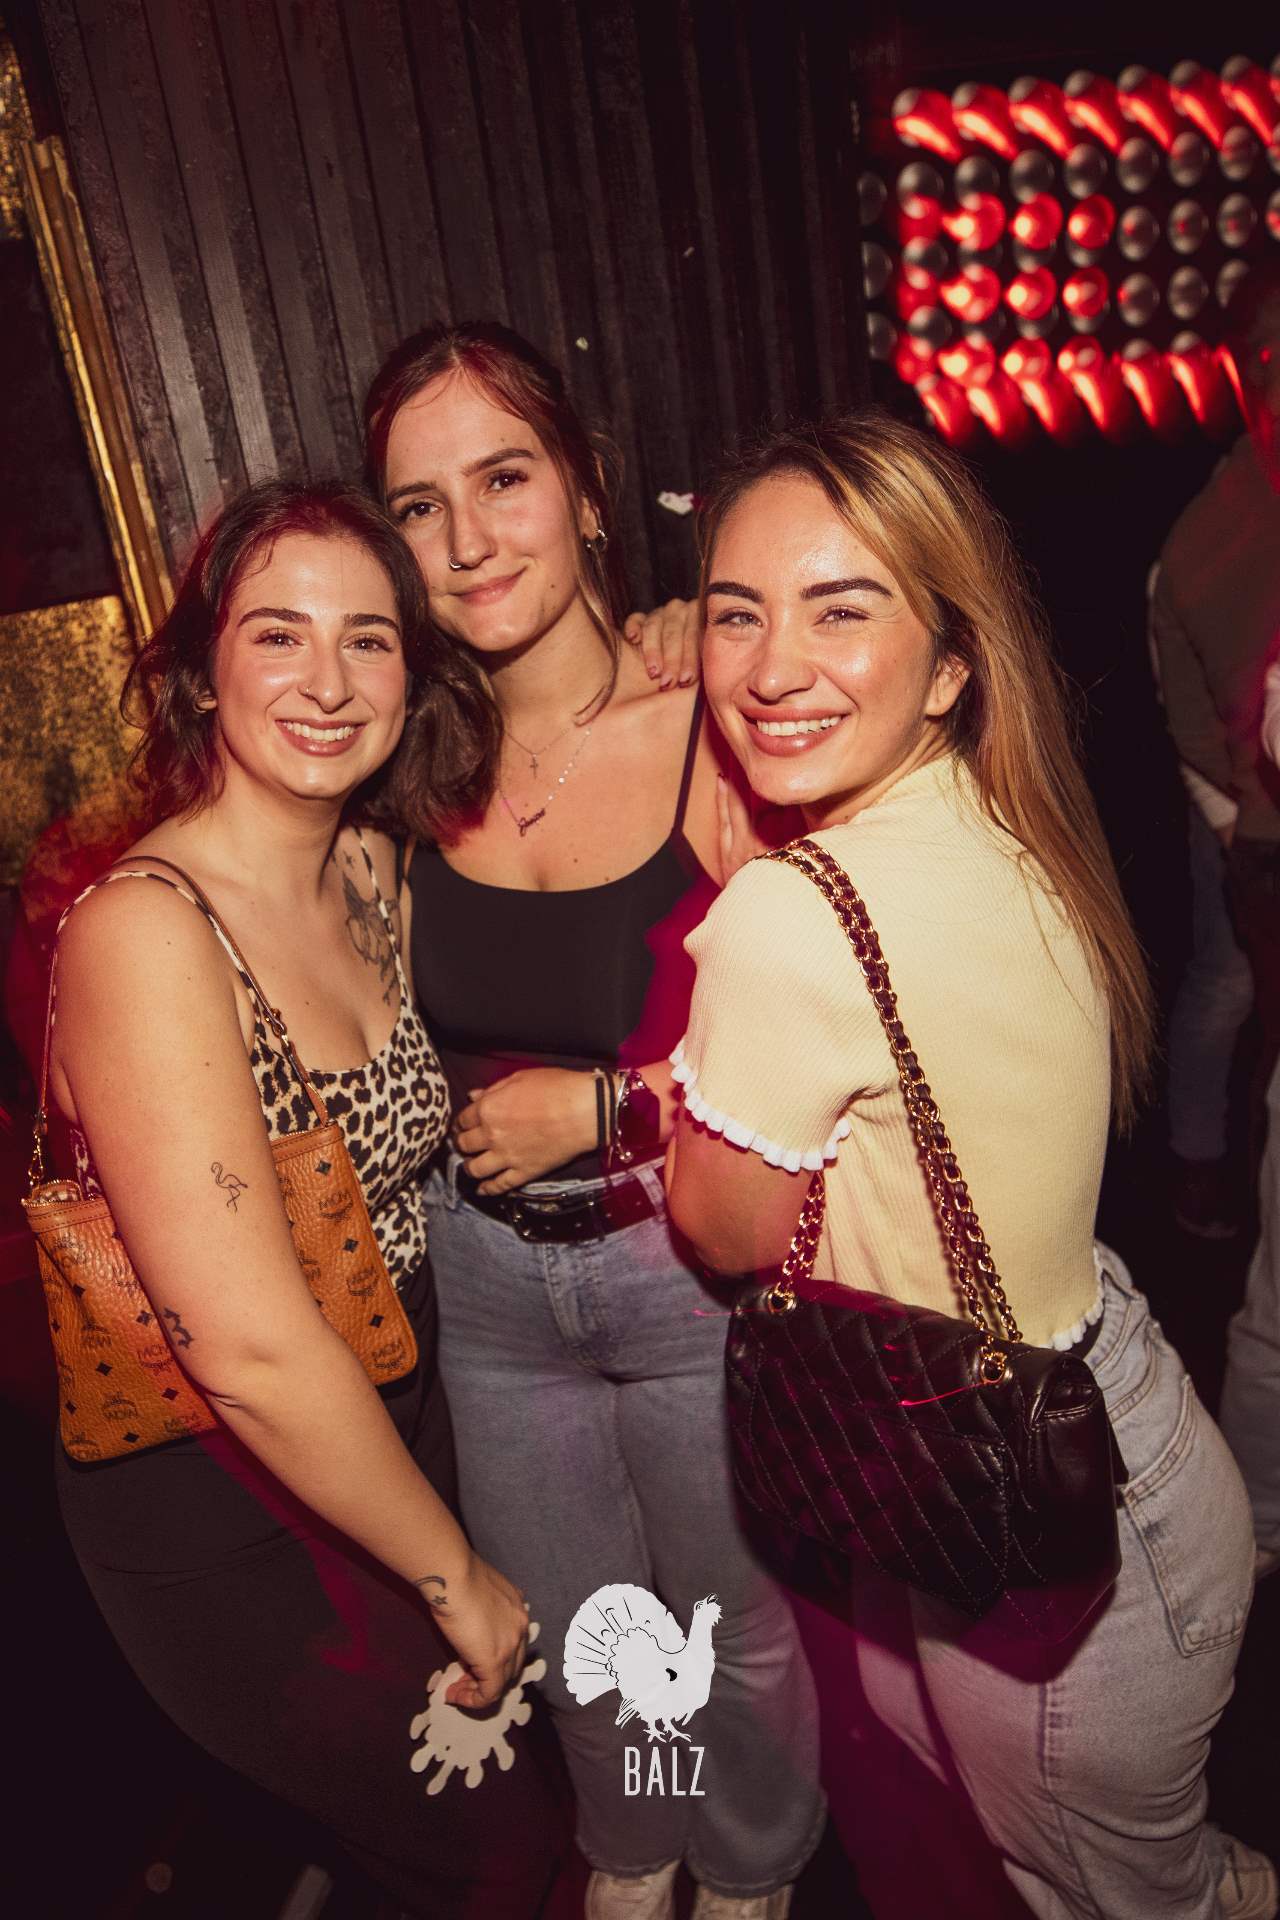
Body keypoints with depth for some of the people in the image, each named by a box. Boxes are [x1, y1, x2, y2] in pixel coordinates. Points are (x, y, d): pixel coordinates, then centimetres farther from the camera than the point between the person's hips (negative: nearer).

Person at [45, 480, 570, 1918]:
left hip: (392, 1427, 7)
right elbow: (253, 1351, -28)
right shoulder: (143, 928, -26)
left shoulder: (370, 869, -2)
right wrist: (459, 1580, -16)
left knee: (518, 1794, 25)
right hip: (229, 1517, -6)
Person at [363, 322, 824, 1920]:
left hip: (694, 1264, -3)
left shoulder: (710, 737, -18)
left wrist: (604, 1105, -18)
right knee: (578, 1637, 27)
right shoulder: (426, 758, -6)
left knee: (746, 1633, 22)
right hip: (490, 1280, 4)